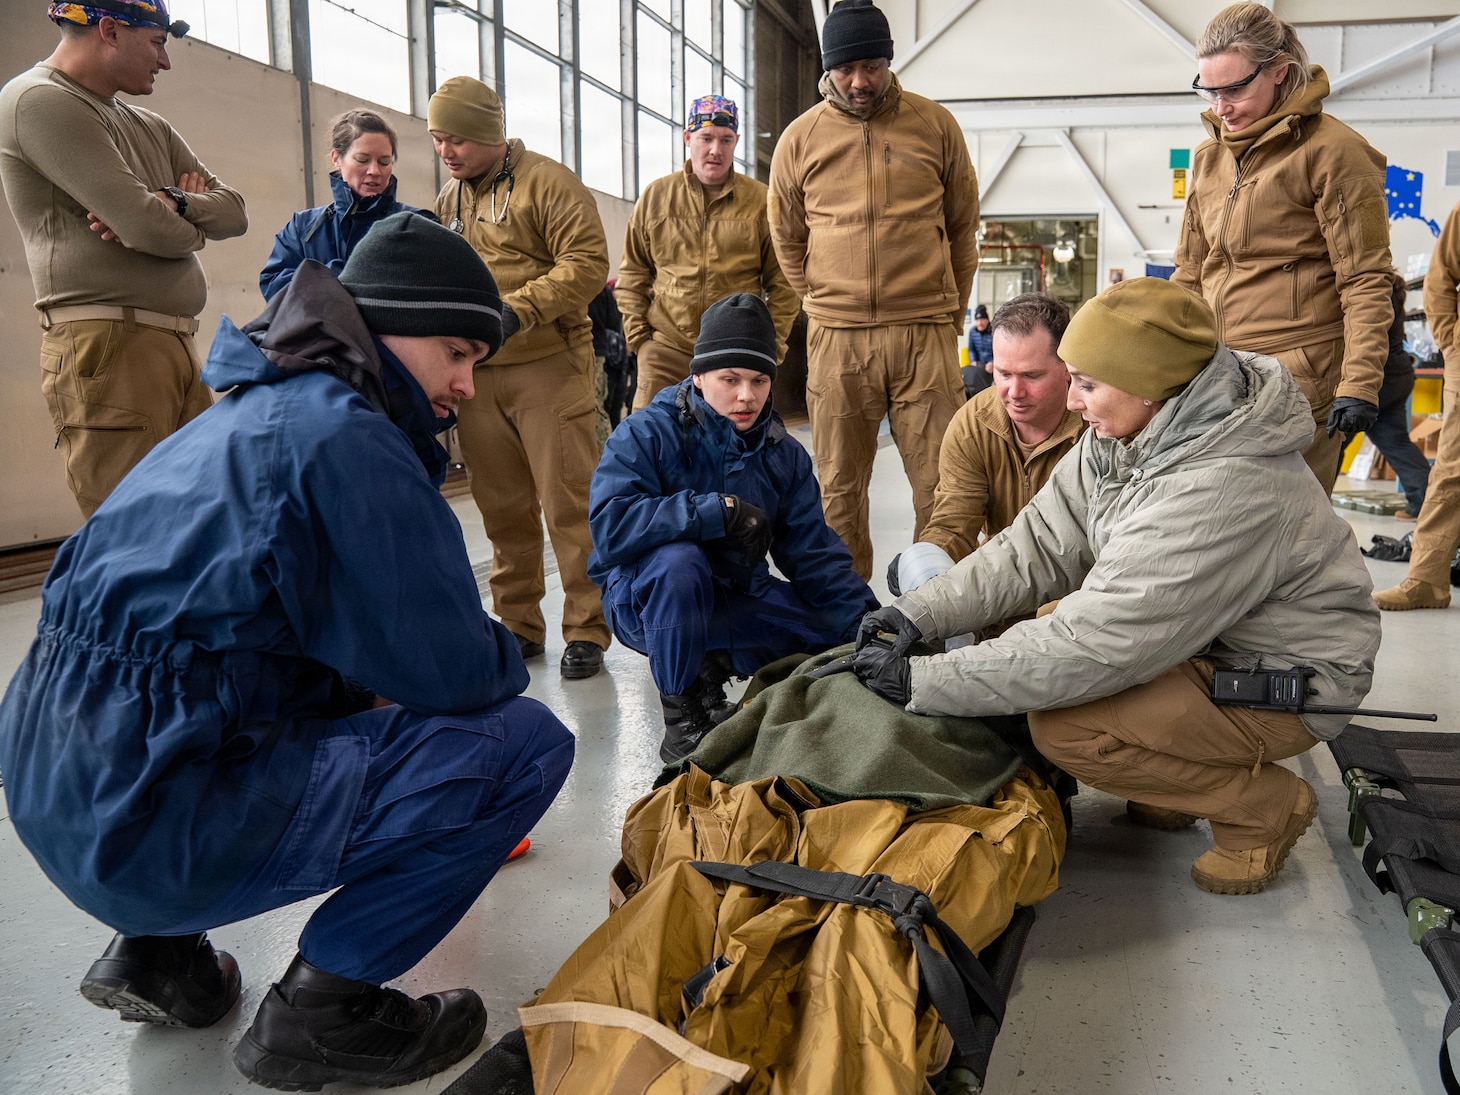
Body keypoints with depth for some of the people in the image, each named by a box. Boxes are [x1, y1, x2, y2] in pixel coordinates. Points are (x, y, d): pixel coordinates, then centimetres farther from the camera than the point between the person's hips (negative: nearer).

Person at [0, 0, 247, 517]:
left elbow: (234, 211, 13)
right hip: (108, 347, -8)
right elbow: (149, 229, -15)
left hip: (178, 346, 9)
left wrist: (170, 203, -8)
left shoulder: (150, 127, 21)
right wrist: (193, 224, 8)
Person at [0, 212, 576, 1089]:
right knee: (527, 742, -9)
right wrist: (507, 657, 7)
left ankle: (159, 947, 23)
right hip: (153, 826, -10)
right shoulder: (343, 434, -14)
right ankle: (322, 1009, -1)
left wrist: (377, 686, 12)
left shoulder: (252, 414, 16)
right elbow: (452, 671, -13)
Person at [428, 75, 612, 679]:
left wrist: (516, 310, -21)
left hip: (548, 365, -6)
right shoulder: (448, 199, 16)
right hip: (476, 373, 6)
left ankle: (586, 630, 3)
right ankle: (519, 626, 22)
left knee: (569, 504, -5)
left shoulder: (547, 183, -4)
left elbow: (588, 262, -14)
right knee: (503, 509, 11)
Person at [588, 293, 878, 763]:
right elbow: (609, 526, -32)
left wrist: (864, 616, -19)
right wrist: (719, 510, -35)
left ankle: (714, 667, 8)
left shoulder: (784, 454, 0)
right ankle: (681, 713, -19)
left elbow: (813, 552, -3)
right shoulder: (645, 435, -17)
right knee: (679, 560, -39)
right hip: (645, 597, -5)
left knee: (844, 633, -11)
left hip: (735, 599, 5)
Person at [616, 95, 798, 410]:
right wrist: (637, 335, 4)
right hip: (666, 351, 1)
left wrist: (772, 343, 0)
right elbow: (632, 274, 13)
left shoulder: (762, 201, 4)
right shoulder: (656, 195, 8)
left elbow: (782, 281, 7)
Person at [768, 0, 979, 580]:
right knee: (839, 487, 7)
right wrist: (829, 308, 10)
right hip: (835, 340, 1)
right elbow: (787, 240, 15)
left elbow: (963, 228, 13)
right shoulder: (800, 138, 6)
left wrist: (948, 313, 11)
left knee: (941, 482, -1)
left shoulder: (936, 126, 6)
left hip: (925, 335, 0)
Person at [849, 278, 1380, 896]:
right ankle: (1180, 780, 14)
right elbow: (1039, 545, -5)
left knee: (1063, 727, -21)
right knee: (1033, 624, 0)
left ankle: (1265, 806, 1)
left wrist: (922, 682, -30)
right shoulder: (1127, 433, -7)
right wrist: (922, 613, -18)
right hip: (1205, 635, 9)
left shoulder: (1222, 492, -34)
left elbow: (1099, 643, -33)